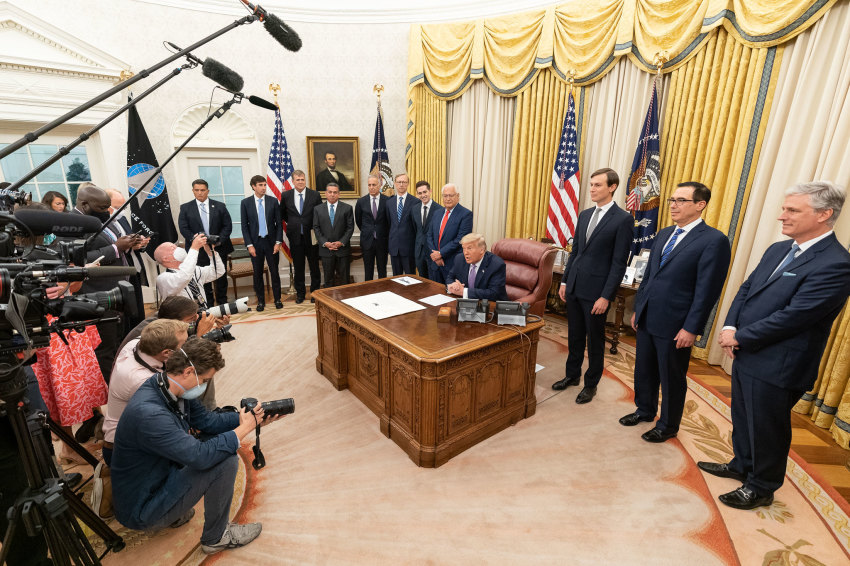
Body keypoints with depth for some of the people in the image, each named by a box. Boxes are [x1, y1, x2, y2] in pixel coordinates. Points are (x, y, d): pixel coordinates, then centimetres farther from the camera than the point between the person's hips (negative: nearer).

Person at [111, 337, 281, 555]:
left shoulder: (173, 388, -8)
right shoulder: (149, 414, -35)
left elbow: (207, 420, 3)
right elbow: (200, 456, -33)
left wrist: (251, 419, -6)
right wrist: (243, 429, -21)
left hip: (160, 475, 9)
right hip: (140, 510, -9)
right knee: (226, 460, -21)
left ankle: (175, 513, 19)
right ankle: (215, 538, 3)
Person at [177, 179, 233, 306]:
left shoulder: (220, 206, 5)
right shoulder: (185, 208, 4)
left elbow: (228, 225, 1)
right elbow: (183, 228, -1)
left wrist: (219, 240, -13)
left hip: (219, 248, 1)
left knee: (221, 278, 9)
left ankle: (222, 303, 22)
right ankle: (208, 305, 17)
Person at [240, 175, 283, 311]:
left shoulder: (273, 201, 1)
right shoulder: (246, 203, 0)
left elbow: (279, 223, 2)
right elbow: (244, 226, 0)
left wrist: (278, 242, -6)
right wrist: (249, 245, -8)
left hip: (271, 241, 0)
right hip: (255, 243, 0)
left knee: (274, 272, 6)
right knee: (257, 273, 7)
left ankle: (277, 299, 18)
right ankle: (260, 300, 19)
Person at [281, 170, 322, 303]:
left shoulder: (315, 195, -3)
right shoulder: (285, 196, 1)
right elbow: (282, 213, 16)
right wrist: (291, 223, 8)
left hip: (311, 237, -1)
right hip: (295, 237, 1)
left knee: (314, 266, 8)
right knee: (298, 267, 11)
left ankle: (315, 292, 22)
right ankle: (300, 292, 25)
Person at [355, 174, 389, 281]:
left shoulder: (387, 201, -5)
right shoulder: (361, 201, 0)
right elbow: (358, 221, 12)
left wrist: (384, 234, 9)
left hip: (382, 241, -1)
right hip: (367, 241, 1)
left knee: (382, 271, 9)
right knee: (368, 271, 9)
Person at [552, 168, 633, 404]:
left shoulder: (623, 219, -10)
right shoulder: (584, 215, 10)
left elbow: (619, 262, -12)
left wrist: (606, 296, -15)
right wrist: (564, 281, 11)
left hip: (596, 290, -6)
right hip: (574, 287, 6)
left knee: (595, 340, 10)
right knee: (575, 335, 18)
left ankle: (591, 384, 27)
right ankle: (572, 374, 36)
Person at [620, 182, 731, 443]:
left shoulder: (714, 240, -12)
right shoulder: (664, 234, 10)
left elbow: (707, 290, -15)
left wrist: (691, 328, -16)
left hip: (675, 324, -7)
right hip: (647, 318, 7)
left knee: (671, 378, 11)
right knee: (644, 370, 20)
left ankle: (668, 426, 32)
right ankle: (644, 410, 42)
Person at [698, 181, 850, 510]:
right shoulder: (778, 249, 7)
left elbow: (792, 316, -24)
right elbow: (746, 289, 9)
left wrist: (739, 337, -15)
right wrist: (730, 327, -6)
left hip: (777, 366, -8)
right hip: (747, 354, 8)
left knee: (766, 429, 12)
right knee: (742, 418, 24)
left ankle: (761, 487, 33)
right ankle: (742, 466, 46)